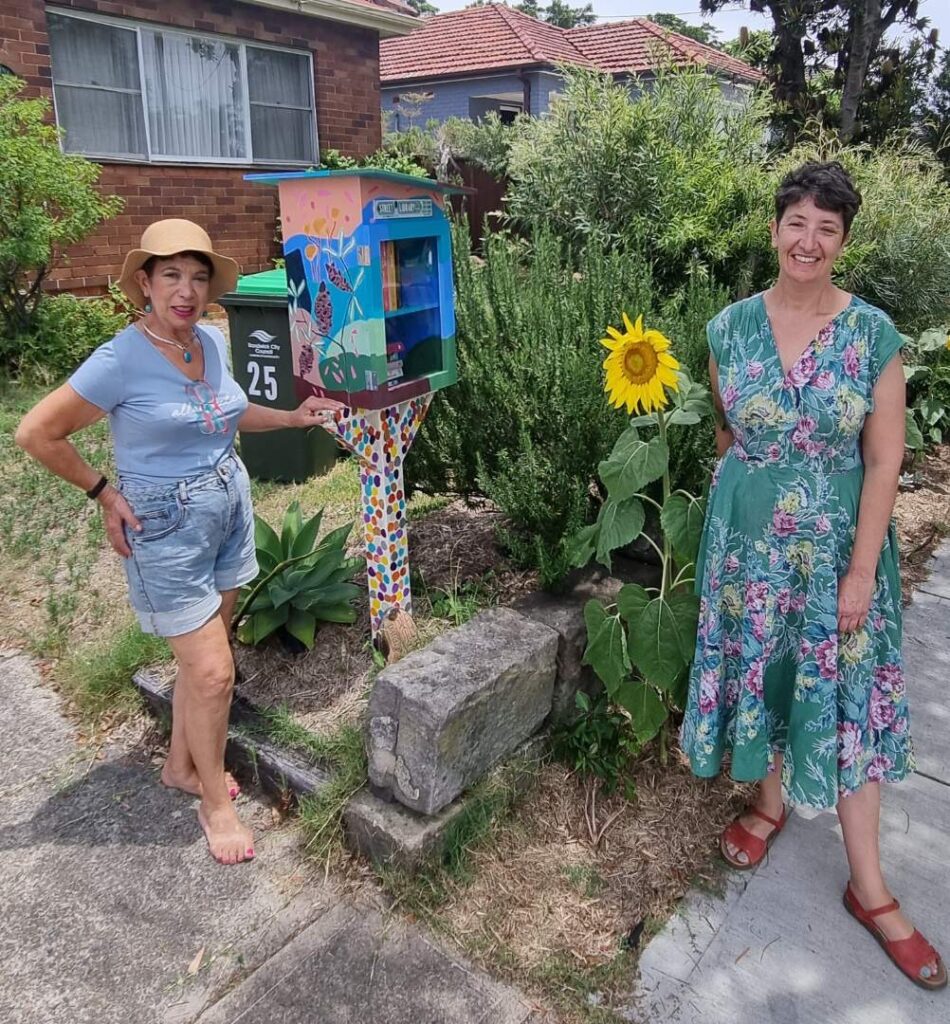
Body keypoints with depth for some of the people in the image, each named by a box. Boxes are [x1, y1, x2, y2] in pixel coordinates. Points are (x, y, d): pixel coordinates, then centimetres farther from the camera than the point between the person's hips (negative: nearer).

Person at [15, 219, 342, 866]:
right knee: (214, 672, -3)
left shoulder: (212, 342, 1)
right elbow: (37, 433, -11)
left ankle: (181, 766, 40)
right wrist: (104, 493, -7)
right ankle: (215, 802, 20)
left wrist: (293, 417, 11)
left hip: (230, 509, 7)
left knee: (201, 657, 18)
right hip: (167, 528, -7)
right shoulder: (121, 361, -19)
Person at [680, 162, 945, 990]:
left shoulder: (874, 335, -8)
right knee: (761, 669, 15)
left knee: (846, 695, 6)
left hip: (836, 546, -1)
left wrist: (861, 570, -11)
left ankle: (869, 887, 22)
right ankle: (770, 801, 42)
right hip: (748, 541, 2)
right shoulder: (732, 327, -3)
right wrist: (735, 506, 10)